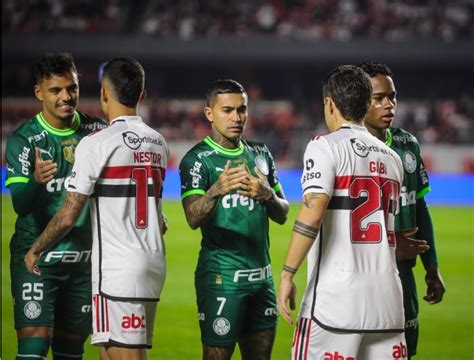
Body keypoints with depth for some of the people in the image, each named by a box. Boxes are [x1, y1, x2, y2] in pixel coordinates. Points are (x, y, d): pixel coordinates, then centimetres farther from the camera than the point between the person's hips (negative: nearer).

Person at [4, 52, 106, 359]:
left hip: (84, 259, 4)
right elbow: (19, 204, -18)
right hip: (36, 257, -4)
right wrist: (35, 181, -39)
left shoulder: (97, 131, 3)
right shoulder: (23, 140, -8)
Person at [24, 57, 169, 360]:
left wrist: (35, 250, 5)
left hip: (117, 269, -7)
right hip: (154, 263, 7)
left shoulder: (96, 144, -11)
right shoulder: (158, 143, 11)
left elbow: (69, 215, -9)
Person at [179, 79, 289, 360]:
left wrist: (268, 196, -10)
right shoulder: (197, 159, -7)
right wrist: (216, 190, -41)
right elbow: (193, 218, -20)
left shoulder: (261, 155, 12)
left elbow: (282, 215, 13)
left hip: (262, 275, 6)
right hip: (222, 276, -6)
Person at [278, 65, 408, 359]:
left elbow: (312, 213, -15)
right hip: (388, 298, 6)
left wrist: (287, 274, -13)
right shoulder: (392, 157, 16)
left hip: (337, 298, -6)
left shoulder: (326, 147, -4)